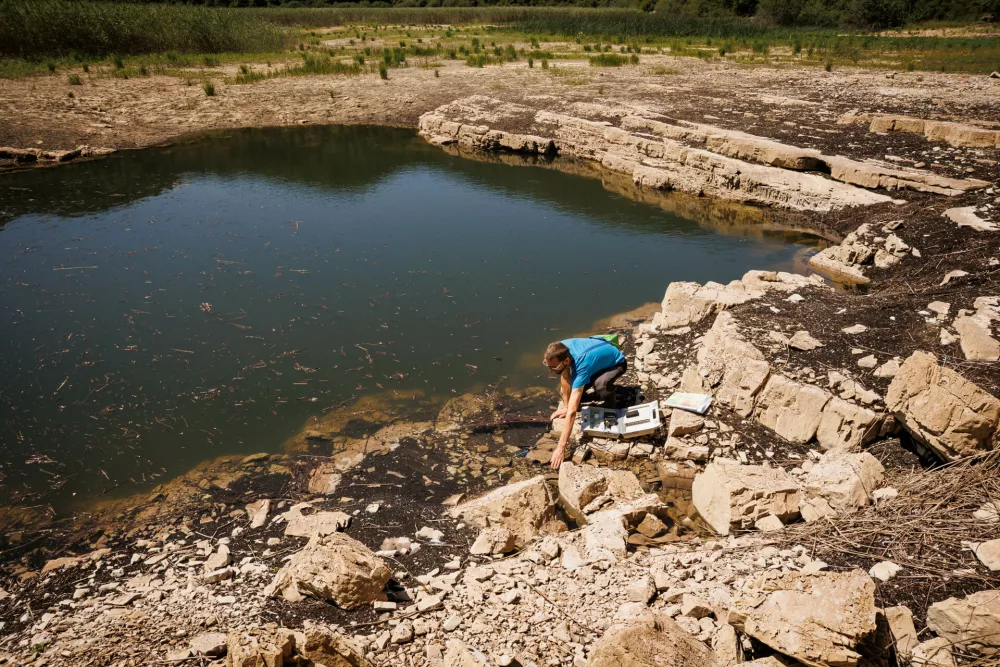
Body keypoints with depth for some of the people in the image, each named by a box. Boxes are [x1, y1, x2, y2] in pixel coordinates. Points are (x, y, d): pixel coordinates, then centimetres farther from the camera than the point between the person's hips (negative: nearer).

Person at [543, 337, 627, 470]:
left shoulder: (581, 365, -44)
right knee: (563, 393, -7)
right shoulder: (562, 349, -28)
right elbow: (565, 377, -9)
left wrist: (561, 448, -47)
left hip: (615, 363, -6)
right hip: (599, 355, 6)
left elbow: (572, 411, -47)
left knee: (601, 386, -38)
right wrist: (565, 406, -11)